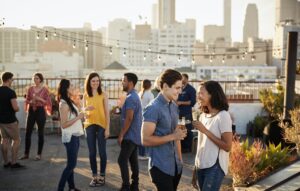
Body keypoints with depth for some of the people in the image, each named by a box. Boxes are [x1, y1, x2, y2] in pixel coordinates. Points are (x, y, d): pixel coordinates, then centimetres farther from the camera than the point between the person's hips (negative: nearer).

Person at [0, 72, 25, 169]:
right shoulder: (11, 92, -19)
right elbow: (15, 108, -24)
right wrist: (18, 108, -3)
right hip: (10, 120, -7)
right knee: (16, 140, 3)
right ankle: (13, 162, 2)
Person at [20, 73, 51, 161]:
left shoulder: (45, 89, -4)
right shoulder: (30, 89, 7)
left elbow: (48, 102, -5)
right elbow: (26, 100, 11)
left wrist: (40, 99, -18)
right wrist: (31, 101, -10)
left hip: (40, 111, -4)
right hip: (31, 111, 4)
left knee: (40, 133, 2)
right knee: (28, 132, 4)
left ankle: (39, 154, 11)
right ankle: (26, 153, 13)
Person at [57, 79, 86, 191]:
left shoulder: (69, 102, 10)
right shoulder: (64, 104, -17)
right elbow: (64, 124, -21)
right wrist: (78, 117, -19)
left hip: (74, 136, 9)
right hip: (70, 137, -9)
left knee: (71, 163, 14)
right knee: (71, 164, -5)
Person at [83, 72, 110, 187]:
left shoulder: (103, 95, -3)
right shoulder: (85, 95, 6)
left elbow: (107, 112, -3)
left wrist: (107, 128, -8)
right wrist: (86, 111, -11)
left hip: (101, 126, -3)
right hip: (89, 126, 3)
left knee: (102, 152, 2)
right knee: (92, 153, 6)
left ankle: (102, 176, 14)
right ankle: (94, 176, 17)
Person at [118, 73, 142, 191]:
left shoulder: (130, 98, -18)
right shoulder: (134, 96, 15)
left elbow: (129, 118, -22)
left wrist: (121, 135, -17)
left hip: (130, 135, -10)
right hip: (135, 135, 10)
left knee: (122, 160, -8)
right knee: (133, 160, 12)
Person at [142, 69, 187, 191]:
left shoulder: (174, 106, 9)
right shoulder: (153, 108, -15)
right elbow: (145, 140, -19)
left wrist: (180, 158, 11)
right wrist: (172, 136, -20)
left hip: (175, 165, 7)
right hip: (161, 166, -7)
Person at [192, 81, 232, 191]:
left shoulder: (223, 116, -13)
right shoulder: (203, 115, 8)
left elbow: (227, 147, -17)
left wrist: (205, 131, -19)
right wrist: (196, 165, 12)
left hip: (215, 167, -7)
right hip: (201, 165, 7)